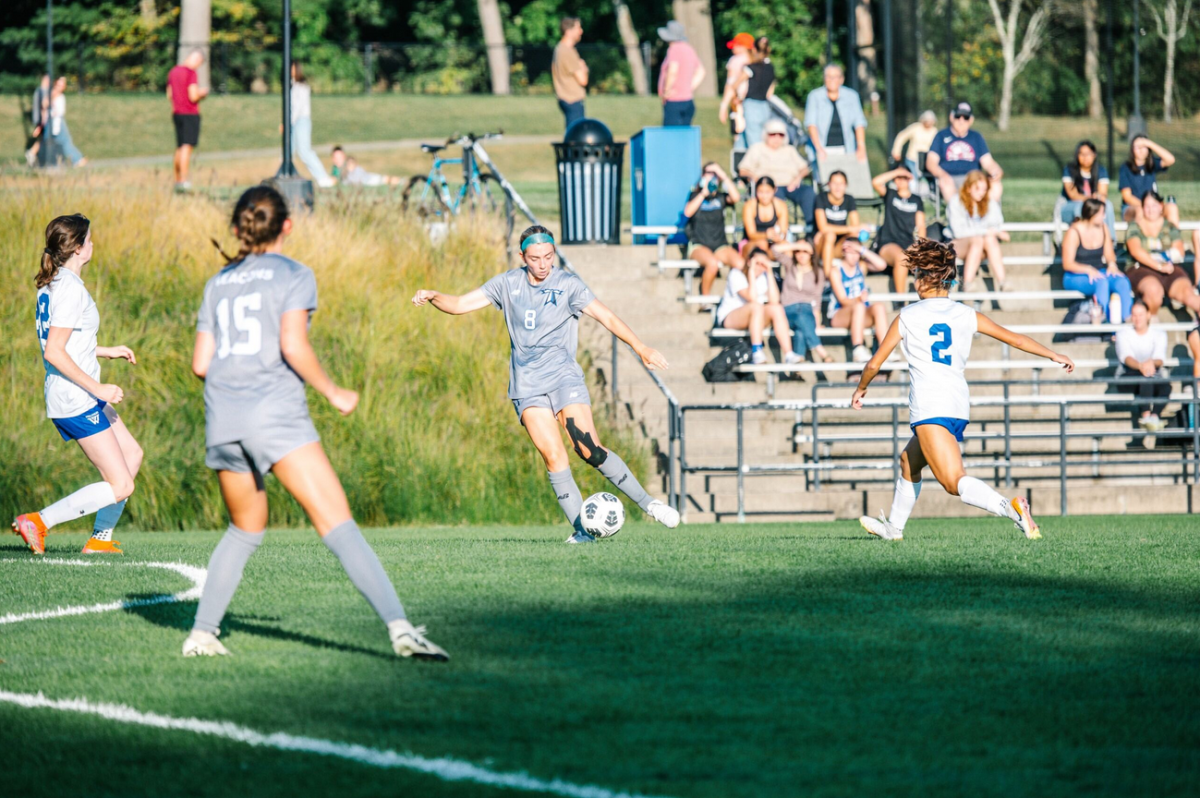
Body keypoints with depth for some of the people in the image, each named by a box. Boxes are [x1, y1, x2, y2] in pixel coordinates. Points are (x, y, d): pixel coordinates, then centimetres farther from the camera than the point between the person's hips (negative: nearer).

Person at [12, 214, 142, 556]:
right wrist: (98, 388, -22)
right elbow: (54, 352, -25)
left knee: (132, 454, 22)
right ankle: (38, 522, -10)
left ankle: (100, 539, 22)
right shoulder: (71, 290, -19)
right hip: (77, 401, -10)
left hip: (66, 396, 10)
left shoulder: (51, 285, 11)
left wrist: (105, 351, 25)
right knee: (120, 486, -8)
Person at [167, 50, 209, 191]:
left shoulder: (173, 72, 12)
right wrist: (202, 93, 3)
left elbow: (169, 95, 19)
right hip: (190, 113, -8)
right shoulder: (191, 73, -14)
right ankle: (183, 180, -17)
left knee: (179, 148, 15)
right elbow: (193, 97, -19)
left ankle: (177, 180, 18)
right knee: (187, 146, -11)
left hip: (177, 113, 8)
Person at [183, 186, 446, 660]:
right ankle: (398, 626, -25)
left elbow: (201, 364, 13)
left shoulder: (219, 283, 17)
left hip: (222, 421, 5)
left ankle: (201, 633, 19)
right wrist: (333, 393, 0)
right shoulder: (294, 276, 3)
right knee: (338, 525, -12)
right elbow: (293, 345, -12)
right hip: (276, 412, -5)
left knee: (245, 530, 24)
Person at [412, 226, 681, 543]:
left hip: (564, 377, -2)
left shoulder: (567, 284, 0)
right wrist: (432, 297, -12)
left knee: (590, 450, -15)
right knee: (553, 456, -13)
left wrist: (640, 347, -14)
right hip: (527, 386, 2)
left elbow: (607, 317, -5)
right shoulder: (508, 284, 8)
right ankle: (580, 529, -9)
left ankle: (649, 504, -4)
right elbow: (459, 305, 8)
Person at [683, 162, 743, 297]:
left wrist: (723, 176, -9)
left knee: (740, 264, -28)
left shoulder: (721, 197, 13)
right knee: (713, 263, -36)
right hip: (698, 245, -2)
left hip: (720, 245, 2)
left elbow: (735, 198, -10)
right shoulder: (696, 196, 11)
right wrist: (703, 193, -12)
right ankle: (704, 297, -16)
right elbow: (688, 212, -9)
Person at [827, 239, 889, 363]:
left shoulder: (861, 266, 10)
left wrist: (862, 250, -12)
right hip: (839, 317, -4)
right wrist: (858, 299, -32)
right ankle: (858, 351, -46)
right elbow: (843, 300, -13)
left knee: (879, 308, -28)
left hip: (863, 316, 4)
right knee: (859, 306, -36)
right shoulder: (836, 272, -4)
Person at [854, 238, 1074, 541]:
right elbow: (1012, 337, 14)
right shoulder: (966, 315, 12)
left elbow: (874, 363, 11)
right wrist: (1054, 355, 24)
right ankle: (893, 527, 43)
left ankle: (1010, 507, -43)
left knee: (955, 482, -18)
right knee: (908, 462, 30)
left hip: (929, 407, -7)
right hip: (960, 405, 7)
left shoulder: (907, 317, 5)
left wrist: (860, 389, 30)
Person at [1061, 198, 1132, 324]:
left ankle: (1128, 319, -35)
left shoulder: (1103, 228, 8)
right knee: (1102, 282, -37)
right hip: (1076, 277, -5)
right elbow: (1067, 264, -12)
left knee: (1122, 281, -27)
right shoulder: (1074, 232, -10)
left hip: (1099, 272, 5)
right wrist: (1088, 270, -27)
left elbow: (1109, 255, 13)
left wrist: (1112, 265, -12)